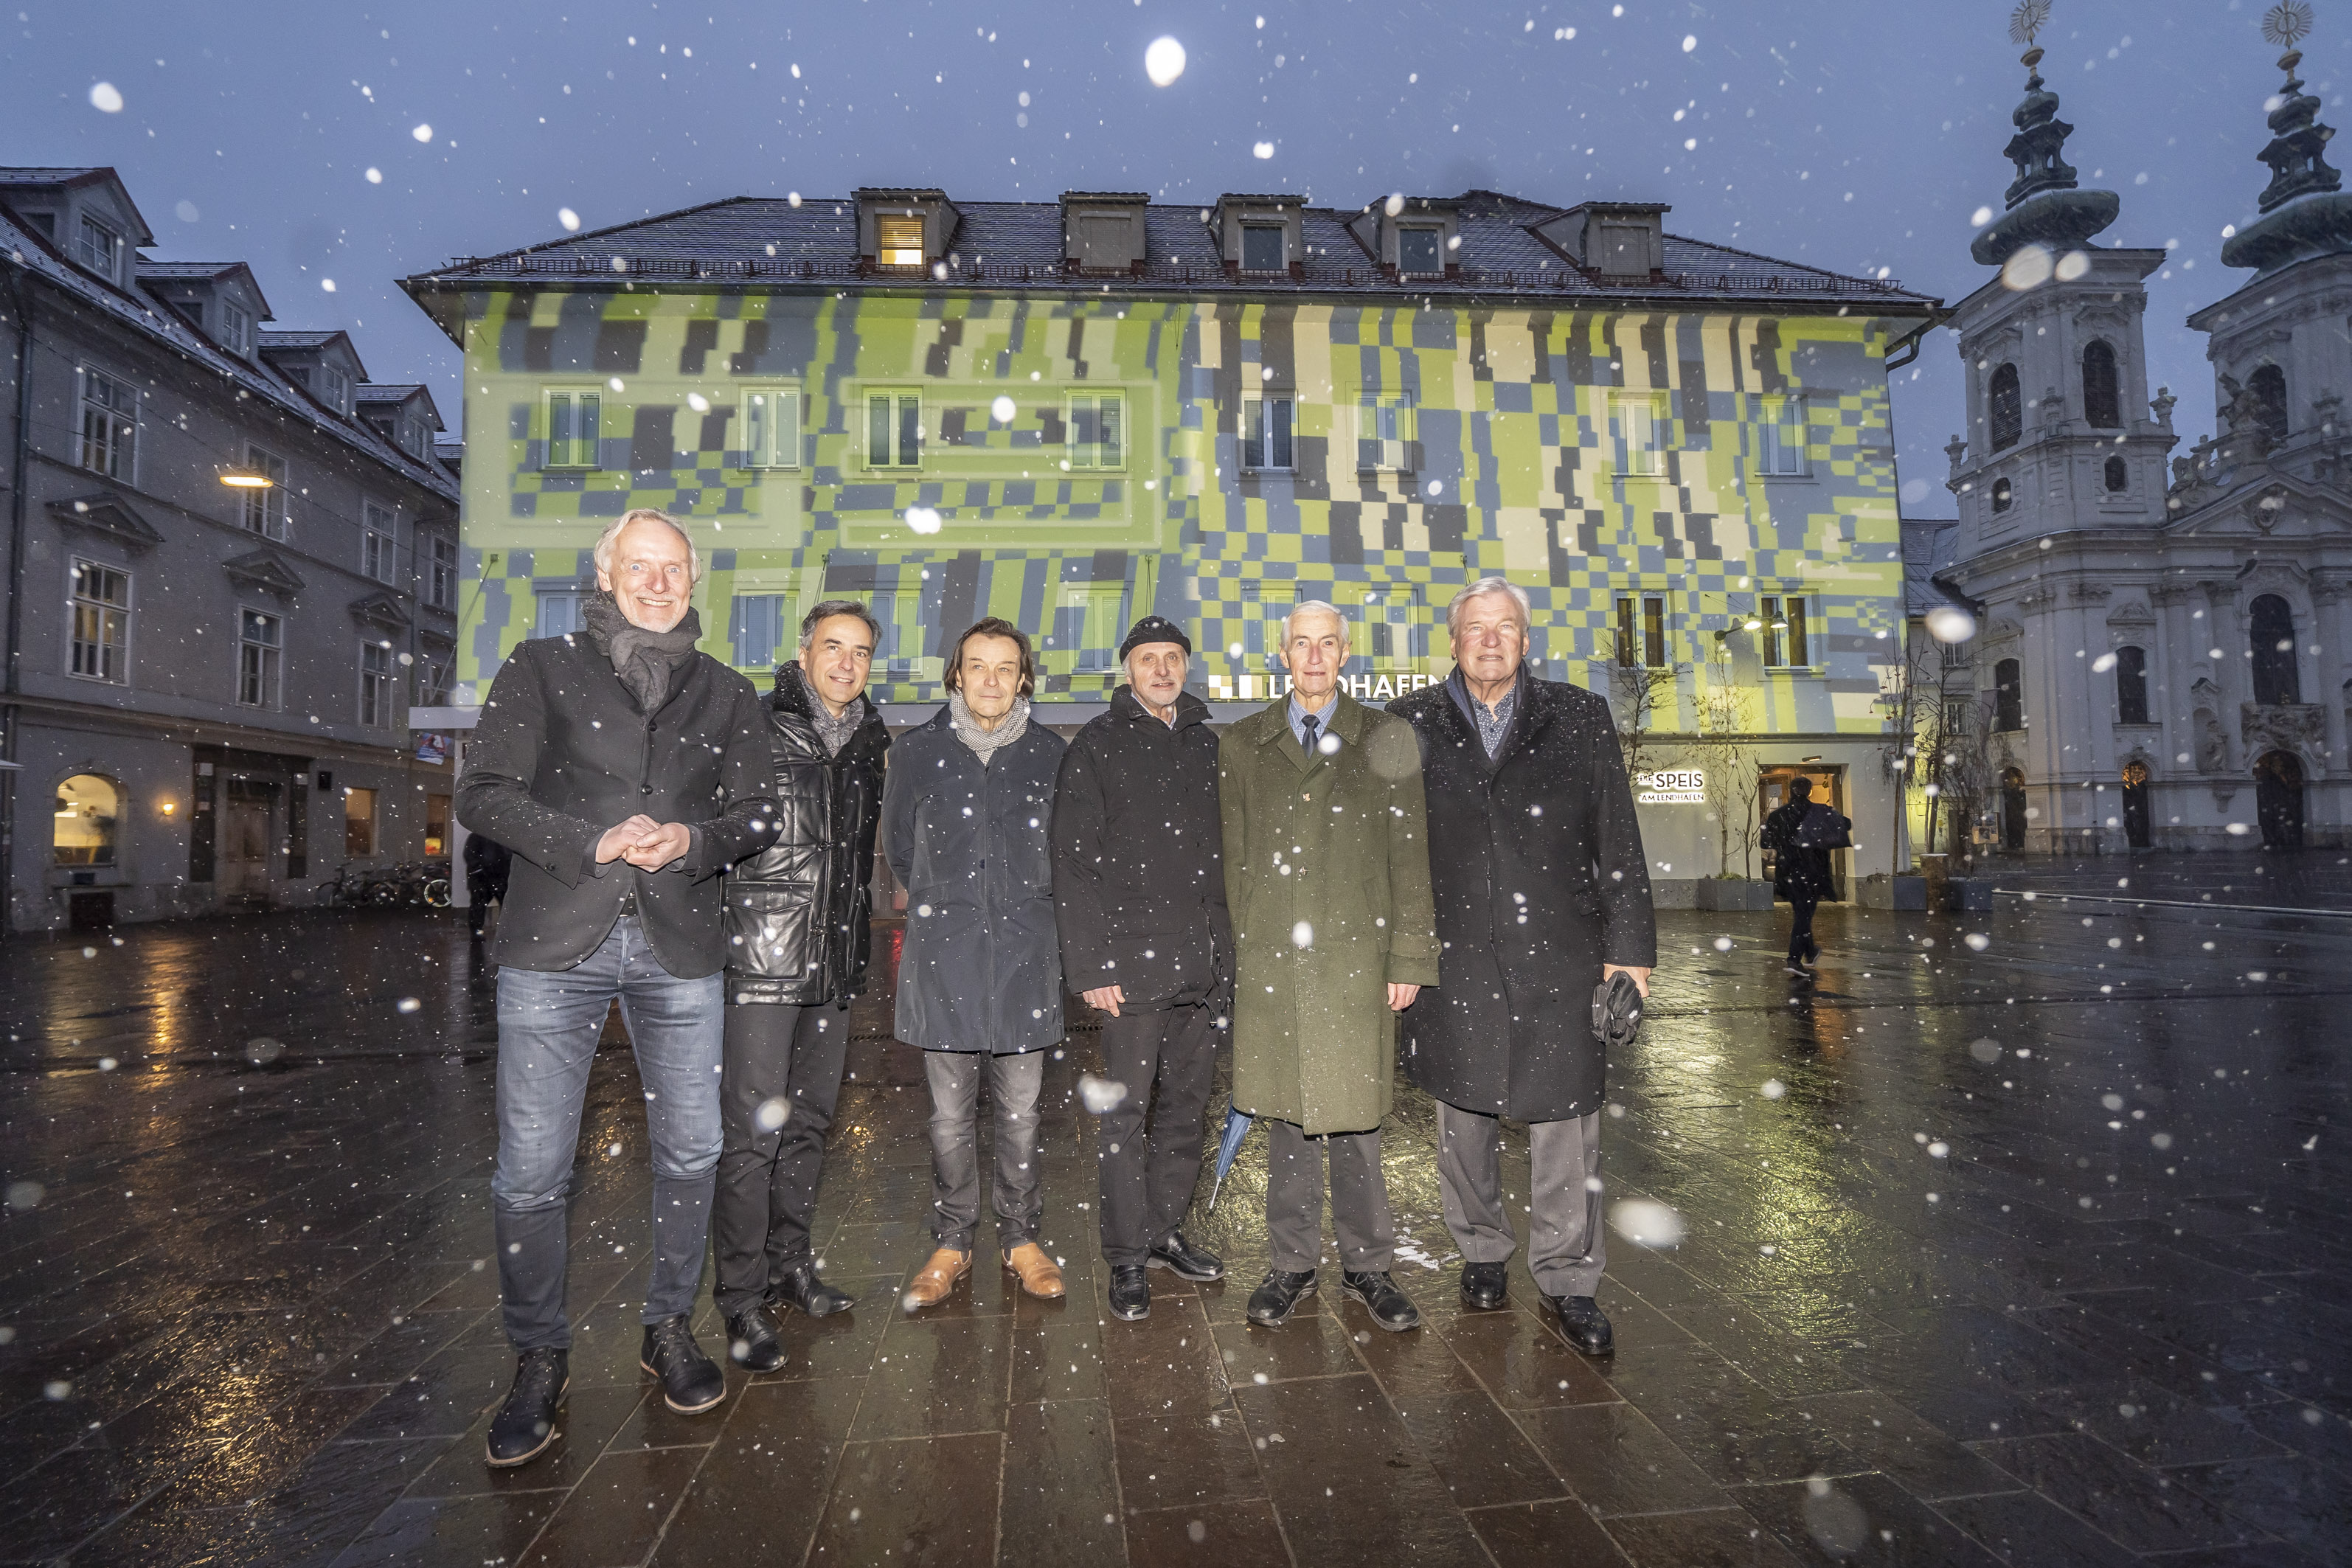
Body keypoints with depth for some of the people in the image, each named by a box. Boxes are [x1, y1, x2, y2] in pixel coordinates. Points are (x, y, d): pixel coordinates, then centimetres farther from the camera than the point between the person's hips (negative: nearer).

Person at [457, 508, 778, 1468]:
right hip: (554, 946, -2)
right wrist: (593, 843, -14)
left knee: (689, 1154, 8)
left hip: (679, 952, 2)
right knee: (531, 1169, 0)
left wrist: (692, 838, -10)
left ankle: (669, 1329, 28)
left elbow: (757, 814, 11)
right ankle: (539, 1360, 20)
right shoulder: (542, 670, 7)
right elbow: (484, 794, -1)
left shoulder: (726, 696, 13)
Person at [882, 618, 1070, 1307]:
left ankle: (1022, 1238, 23)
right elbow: (899, 848, 13)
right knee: (950, 1115, 6)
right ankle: (951, 1244, 22)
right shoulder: (917, 750, 5)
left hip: (1026, 955, 0)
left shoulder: (1050, 754, 5)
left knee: (1020, 1112, 7)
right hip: (943, 957, 0)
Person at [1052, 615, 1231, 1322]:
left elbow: (1226, 854, 15)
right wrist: (1091, 965, -11)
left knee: (1186, 1106, 13)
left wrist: (1227, 949, 9)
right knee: (1126, 1112, 1)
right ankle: (1128, 1257, 14)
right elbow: (1074, 862, -5)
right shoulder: (1098, 746, 0)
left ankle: (1166, 1232, 28)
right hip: (1133, 963, -4)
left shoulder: (1209, 745, 13)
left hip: (1203, 964, 5)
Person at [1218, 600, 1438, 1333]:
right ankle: (1293, 1262, 26)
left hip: (1356, 957, -1)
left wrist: (1408, 960, -2)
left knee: (1354, 1113, 6)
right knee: (1284, 1115, 10)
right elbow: (1232, 859, 9)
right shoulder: (1240, 746, 9)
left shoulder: (1386, 740, 6)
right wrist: (1236, 955, 4)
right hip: (1269, 959, 1)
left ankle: (1366, 1264, 24)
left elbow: (1409, 858, 3)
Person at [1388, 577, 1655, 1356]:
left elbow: (1619, 846, 5)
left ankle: (1567, 1277, 20)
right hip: (1454, 960, 1)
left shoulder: (1580, 718, 6)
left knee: (1564, 1120, 4)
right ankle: (1482, 1250, 33)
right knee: (1463, 1114, 13)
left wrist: (1629, 949, 0)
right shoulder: (1412, 723, 4)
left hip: (1559, 956, 0)